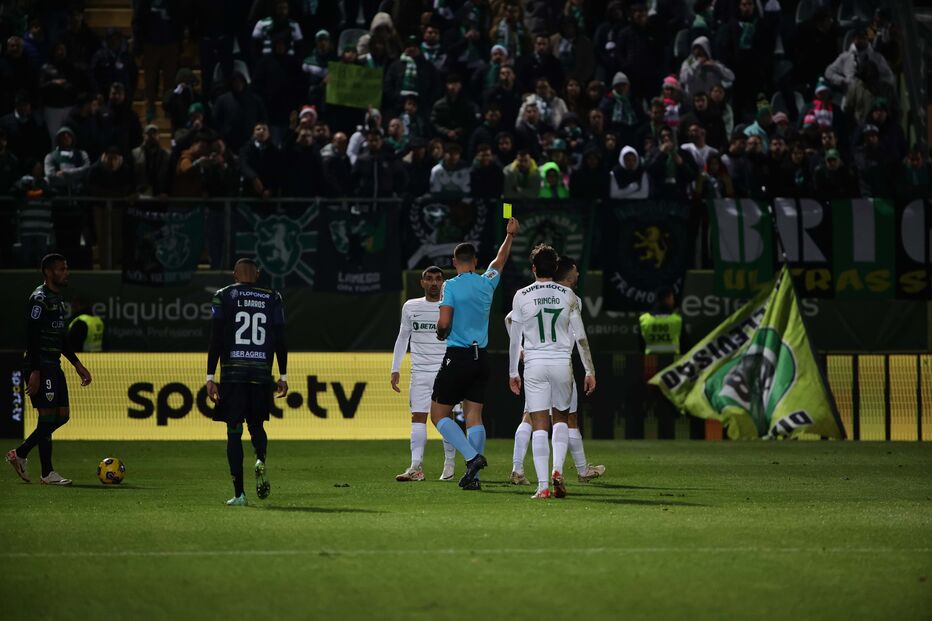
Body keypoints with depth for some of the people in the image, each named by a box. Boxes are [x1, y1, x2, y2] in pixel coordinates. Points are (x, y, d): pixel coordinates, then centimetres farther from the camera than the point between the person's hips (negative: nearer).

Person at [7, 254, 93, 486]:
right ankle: (47, 473, -4)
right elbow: (31, 336, -19)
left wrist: (77, 365, 22)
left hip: (54, 366, 10)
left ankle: (19, 454, 17)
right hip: (41, 366, -10)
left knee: (62, 415, 9)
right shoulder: (40, 299, -13)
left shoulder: (57, 299, 18)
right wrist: (34, 372, -24)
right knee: (48, 415, -8)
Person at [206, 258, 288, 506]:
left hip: (232, 374, -2)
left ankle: (239, 493, -3)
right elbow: (280, 340, 6)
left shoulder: (223, 297, 2)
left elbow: (216, 339, -4)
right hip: (262, 374, 2)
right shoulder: (273, 299, 8)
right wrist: (283, 377, 13)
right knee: (256, 425, 19)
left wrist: (210, 377, -3)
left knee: (234, 432, 3)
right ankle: (261, 460, -14)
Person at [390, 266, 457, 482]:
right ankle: (416, 468, -12)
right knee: (418, 417, -6)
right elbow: (402, 338, 16)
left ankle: (449, 466, 8)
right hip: (419, 372, 2)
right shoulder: (410, 307, 8)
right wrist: (395, 369, 10)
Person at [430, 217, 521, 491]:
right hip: (481, 358, 5)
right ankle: (473, 476, -2)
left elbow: (444, 322, -17)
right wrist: (510, 235, 42)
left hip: (457, 356, -5)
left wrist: (440, 333, 6)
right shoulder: (487, 283, 7)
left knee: (439, 414, 3)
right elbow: (500, 261, 27)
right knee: (474, 416, 4)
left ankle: (472, 457, -14)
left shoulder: (451, 286, -9)